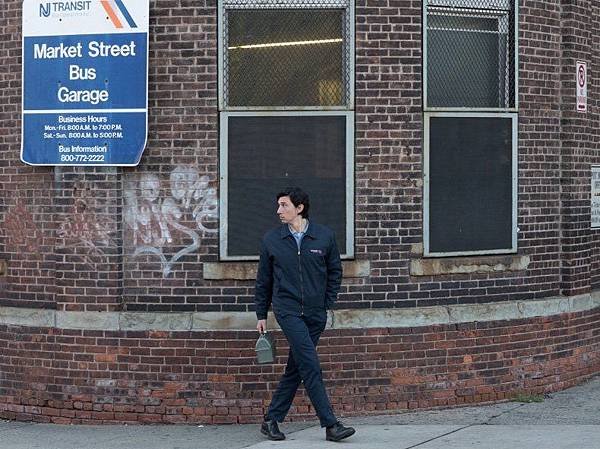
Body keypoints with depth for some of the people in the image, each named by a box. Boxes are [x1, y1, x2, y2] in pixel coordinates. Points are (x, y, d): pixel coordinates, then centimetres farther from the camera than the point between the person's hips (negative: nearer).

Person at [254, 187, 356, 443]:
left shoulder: (324, 236, 2)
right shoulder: (271, 240, 2)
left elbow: (335, 271, 14)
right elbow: (263, 280, 10)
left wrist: (328, 302, 6)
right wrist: (261, 315, 11)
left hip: (316, 315, 3)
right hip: (288, 311, -3)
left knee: (296, 369, 7)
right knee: (311, 367, -13)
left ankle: (272, 420, 19)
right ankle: (330, 425, -13)